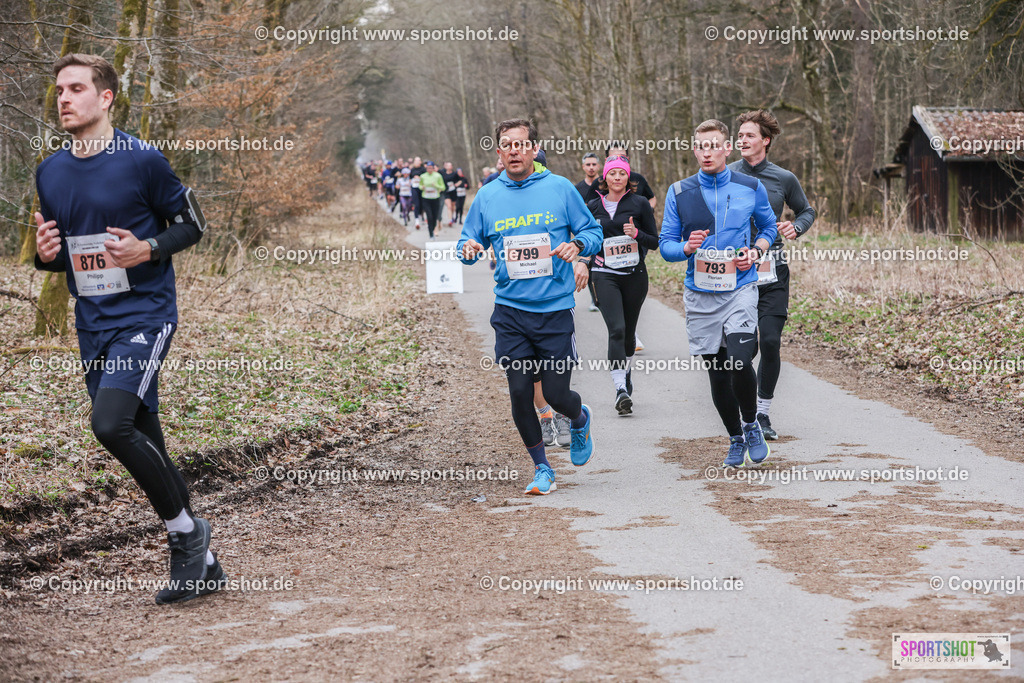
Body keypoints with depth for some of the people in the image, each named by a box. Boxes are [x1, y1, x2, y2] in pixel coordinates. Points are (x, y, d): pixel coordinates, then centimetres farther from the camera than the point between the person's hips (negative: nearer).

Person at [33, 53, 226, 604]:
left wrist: (147, 249, -17)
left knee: (112, 424, -25)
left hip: (144, 315, -6)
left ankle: (186, 531, -5)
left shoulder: (142, 160, -8)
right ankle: (199, 564, 21)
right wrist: (45, 254, -3)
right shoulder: (49, 172, 10)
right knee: (142, 446, 8)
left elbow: (192, 224, 0)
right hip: (92, 326, 7)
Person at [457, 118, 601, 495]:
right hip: (510, 311, 2)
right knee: (519, 392, -1)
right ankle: (542, 468, 18)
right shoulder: (487, 196, 6)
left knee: (556, 393, -3)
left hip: (555, 309, -2)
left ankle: (580, 420, 35)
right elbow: (468, 243, 12)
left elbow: (593, 231, 4)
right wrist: (468, 249, -12)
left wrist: (577, 244, -18)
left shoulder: (560, 188, -1)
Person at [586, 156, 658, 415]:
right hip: (605, 274, -1)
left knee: (629, 332, 12)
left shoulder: (640, 204, 2)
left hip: (634, 274, 1)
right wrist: (589, 255, 1)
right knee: (616, 329, -17)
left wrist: (637, 234, -16)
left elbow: (655, 242, 3)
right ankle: (621, 389, -22)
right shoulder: (593, 206, 6)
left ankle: (626, 370, 40)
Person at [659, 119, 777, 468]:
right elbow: (666, 245, 4)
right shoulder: (679, 193, 3)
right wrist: (687, 248, -18)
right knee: (717, 373, 7)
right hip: (700, 294, 2)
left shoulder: (751, 188, 2)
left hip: (740, 289, -2)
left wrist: (756, 252, -3)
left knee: (739, 362, -19)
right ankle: (736, 439, 26)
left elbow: (768, 227, 17)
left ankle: (752, 425, 8)